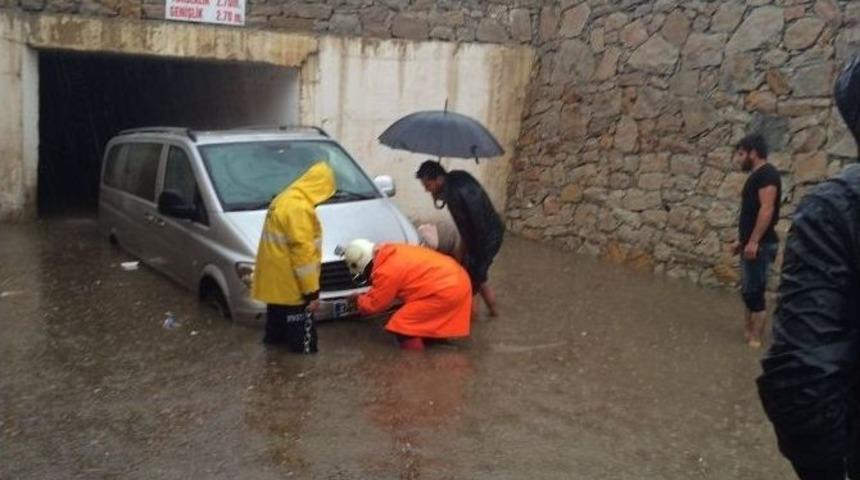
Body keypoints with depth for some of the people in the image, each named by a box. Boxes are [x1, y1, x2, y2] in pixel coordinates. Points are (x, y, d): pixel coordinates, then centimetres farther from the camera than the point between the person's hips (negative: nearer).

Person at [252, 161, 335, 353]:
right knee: (301, 333, -1)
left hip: (275, 279, 10)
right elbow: (302, 253, -25)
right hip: (289, 282, -10)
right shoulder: (300, 208, -23)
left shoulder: (285, 198, 11)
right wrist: (312, 292, -20)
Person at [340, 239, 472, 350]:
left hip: (446, 291, -10)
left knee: (402, 326, -5)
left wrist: (359, 300, 17)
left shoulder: (385, 272, -15)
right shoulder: (392, 253, 12)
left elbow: (374, 305, -1)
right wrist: (367, 295, 29)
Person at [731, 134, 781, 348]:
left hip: (760, 245, -10)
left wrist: (753, 242, -25)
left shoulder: (767, 173, -14)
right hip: (751, 244, 10)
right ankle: (747, 332, 22)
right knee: (748, 291, 14)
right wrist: (741, 240, 22)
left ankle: (755, 340, -2)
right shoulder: (756, 175, 17)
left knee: (755, 292, -7)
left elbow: (766, 209, -22)